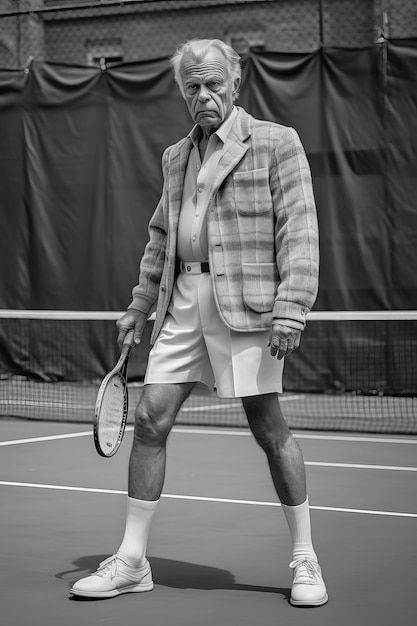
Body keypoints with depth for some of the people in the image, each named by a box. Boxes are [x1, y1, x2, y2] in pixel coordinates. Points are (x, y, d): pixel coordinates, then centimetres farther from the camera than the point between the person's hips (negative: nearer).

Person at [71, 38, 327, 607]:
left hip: (246, 304, -5)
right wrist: (141, 305, 19)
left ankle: (305, 559, 11)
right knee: (150, 420, 0)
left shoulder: (276, 144, 0)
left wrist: (290, 309, -15)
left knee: (269, 428, -3)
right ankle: (132, 562, 8)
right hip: (182, 304, 6)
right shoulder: (176, 157, 19)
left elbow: (298, 232, -7)